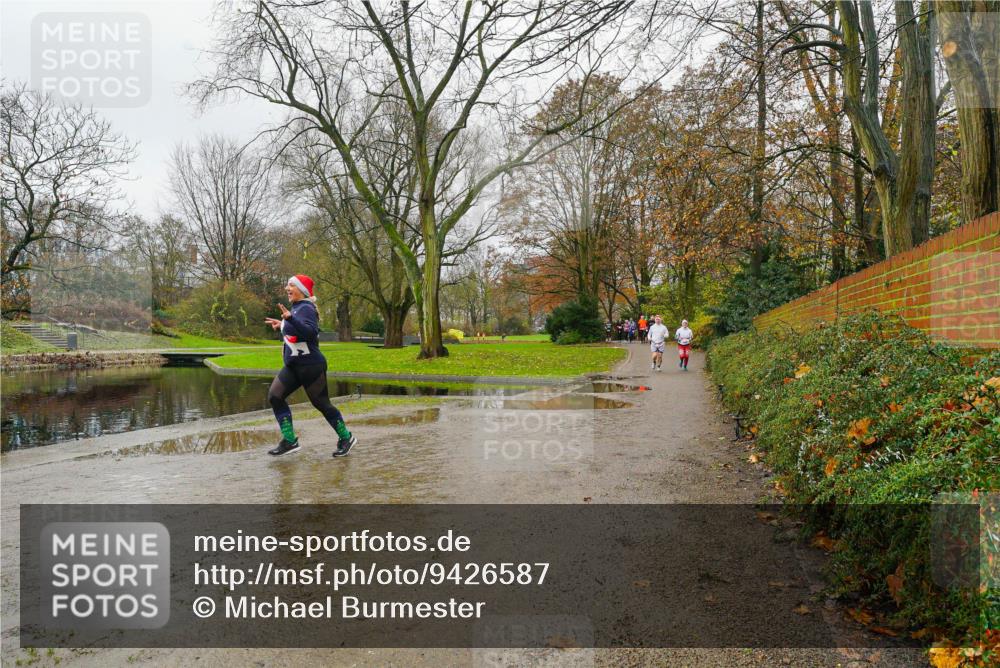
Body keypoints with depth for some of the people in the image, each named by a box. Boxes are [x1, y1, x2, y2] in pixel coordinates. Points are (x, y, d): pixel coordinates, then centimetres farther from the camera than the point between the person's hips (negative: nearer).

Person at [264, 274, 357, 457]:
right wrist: (281, 325, 20)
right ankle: (289, 441, 1)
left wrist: (290, 318, -41)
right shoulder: (296, 307, 12)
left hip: (311, 366, -9)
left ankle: (346, 438, 17)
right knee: (274, 396, -3)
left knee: (321, 403, 0)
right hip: (293, 366, 9)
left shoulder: (306, 308, -15)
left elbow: (311, 332, -33)